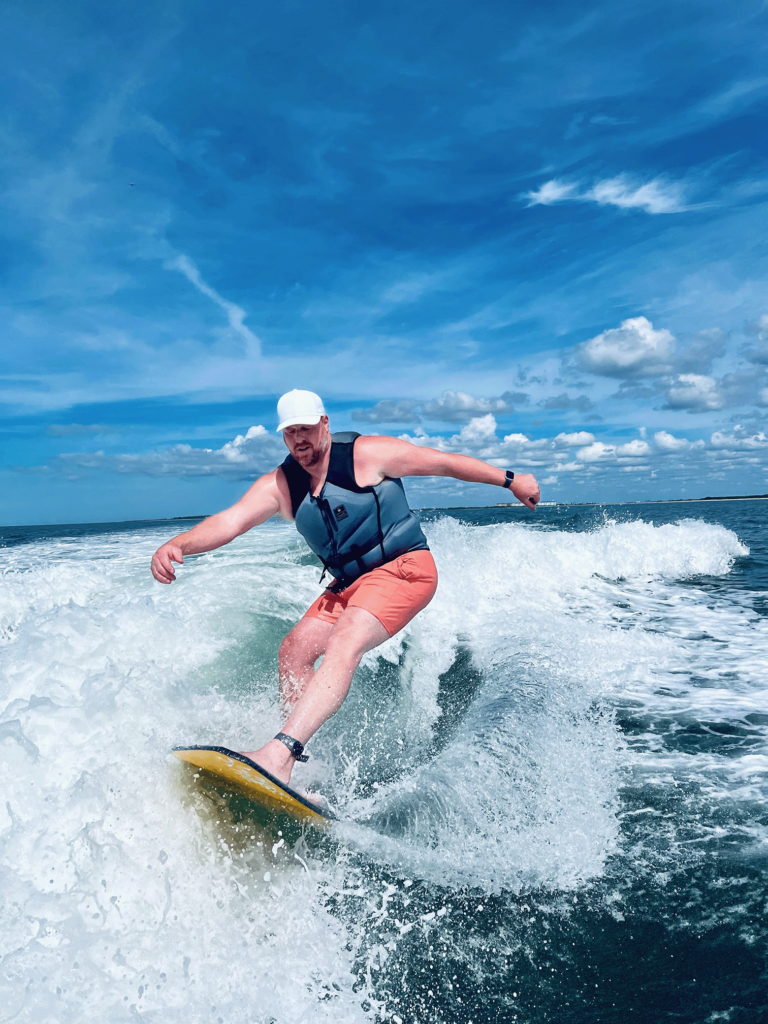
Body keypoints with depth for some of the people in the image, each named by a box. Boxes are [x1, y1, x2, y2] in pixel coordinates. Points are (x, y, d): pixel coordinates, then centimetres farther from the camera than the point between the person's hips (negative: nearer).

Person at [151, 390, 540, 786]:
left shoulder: (367, 454, -10)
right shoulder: (279, 485, 2)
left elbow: (446, 463, -3)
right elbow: (230, 520, -12)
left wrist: (510, 480, 2)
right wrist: (176, 545, -31)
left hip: (404, 567, -7)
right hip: (348, 584, 7)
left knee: (344, 642, -29)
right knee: (295, 647, -9)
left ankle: (280, 752, -42)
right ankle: (296, 768, -5)